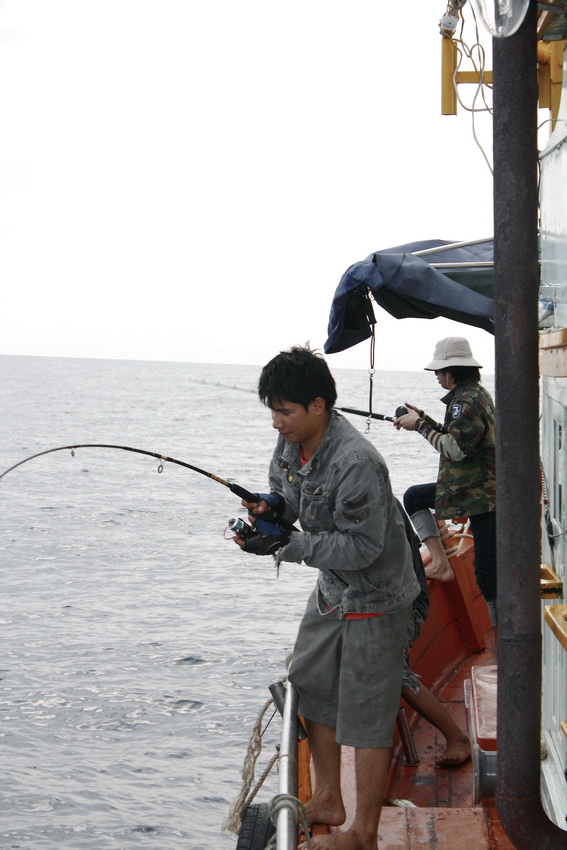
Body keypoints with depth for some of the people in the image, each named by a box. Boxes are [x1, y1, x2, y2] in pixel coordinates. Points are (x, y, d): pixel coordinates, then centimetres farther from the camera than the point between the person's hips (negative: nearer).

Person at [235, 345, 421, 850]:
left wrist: (287, 545, -28)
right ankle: (327, 802, 36)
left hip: (373, 598, -9)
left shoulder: (356, 463, -31)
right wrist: (273, 506, -11)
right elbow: (291, 493, 13)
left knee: (366, 716, -1)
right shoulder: (292, 441, -4)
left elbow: (362, 546, -28)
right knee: (313, 692, 19)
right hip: (331, 590, 9)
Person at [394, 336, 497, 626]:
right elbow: (456, 435, 20)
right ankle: (440, 562, 10)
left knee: (487, 573, -7)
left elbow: (456, 448, -25)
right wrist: (423, 418, 12)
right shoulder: (477, 393, 12)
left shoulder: (467, 401, -20)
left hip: (481, 493, -11)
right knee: (413, 497, 20)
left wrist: (420, 426, -14)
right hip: (467, 486, 11)